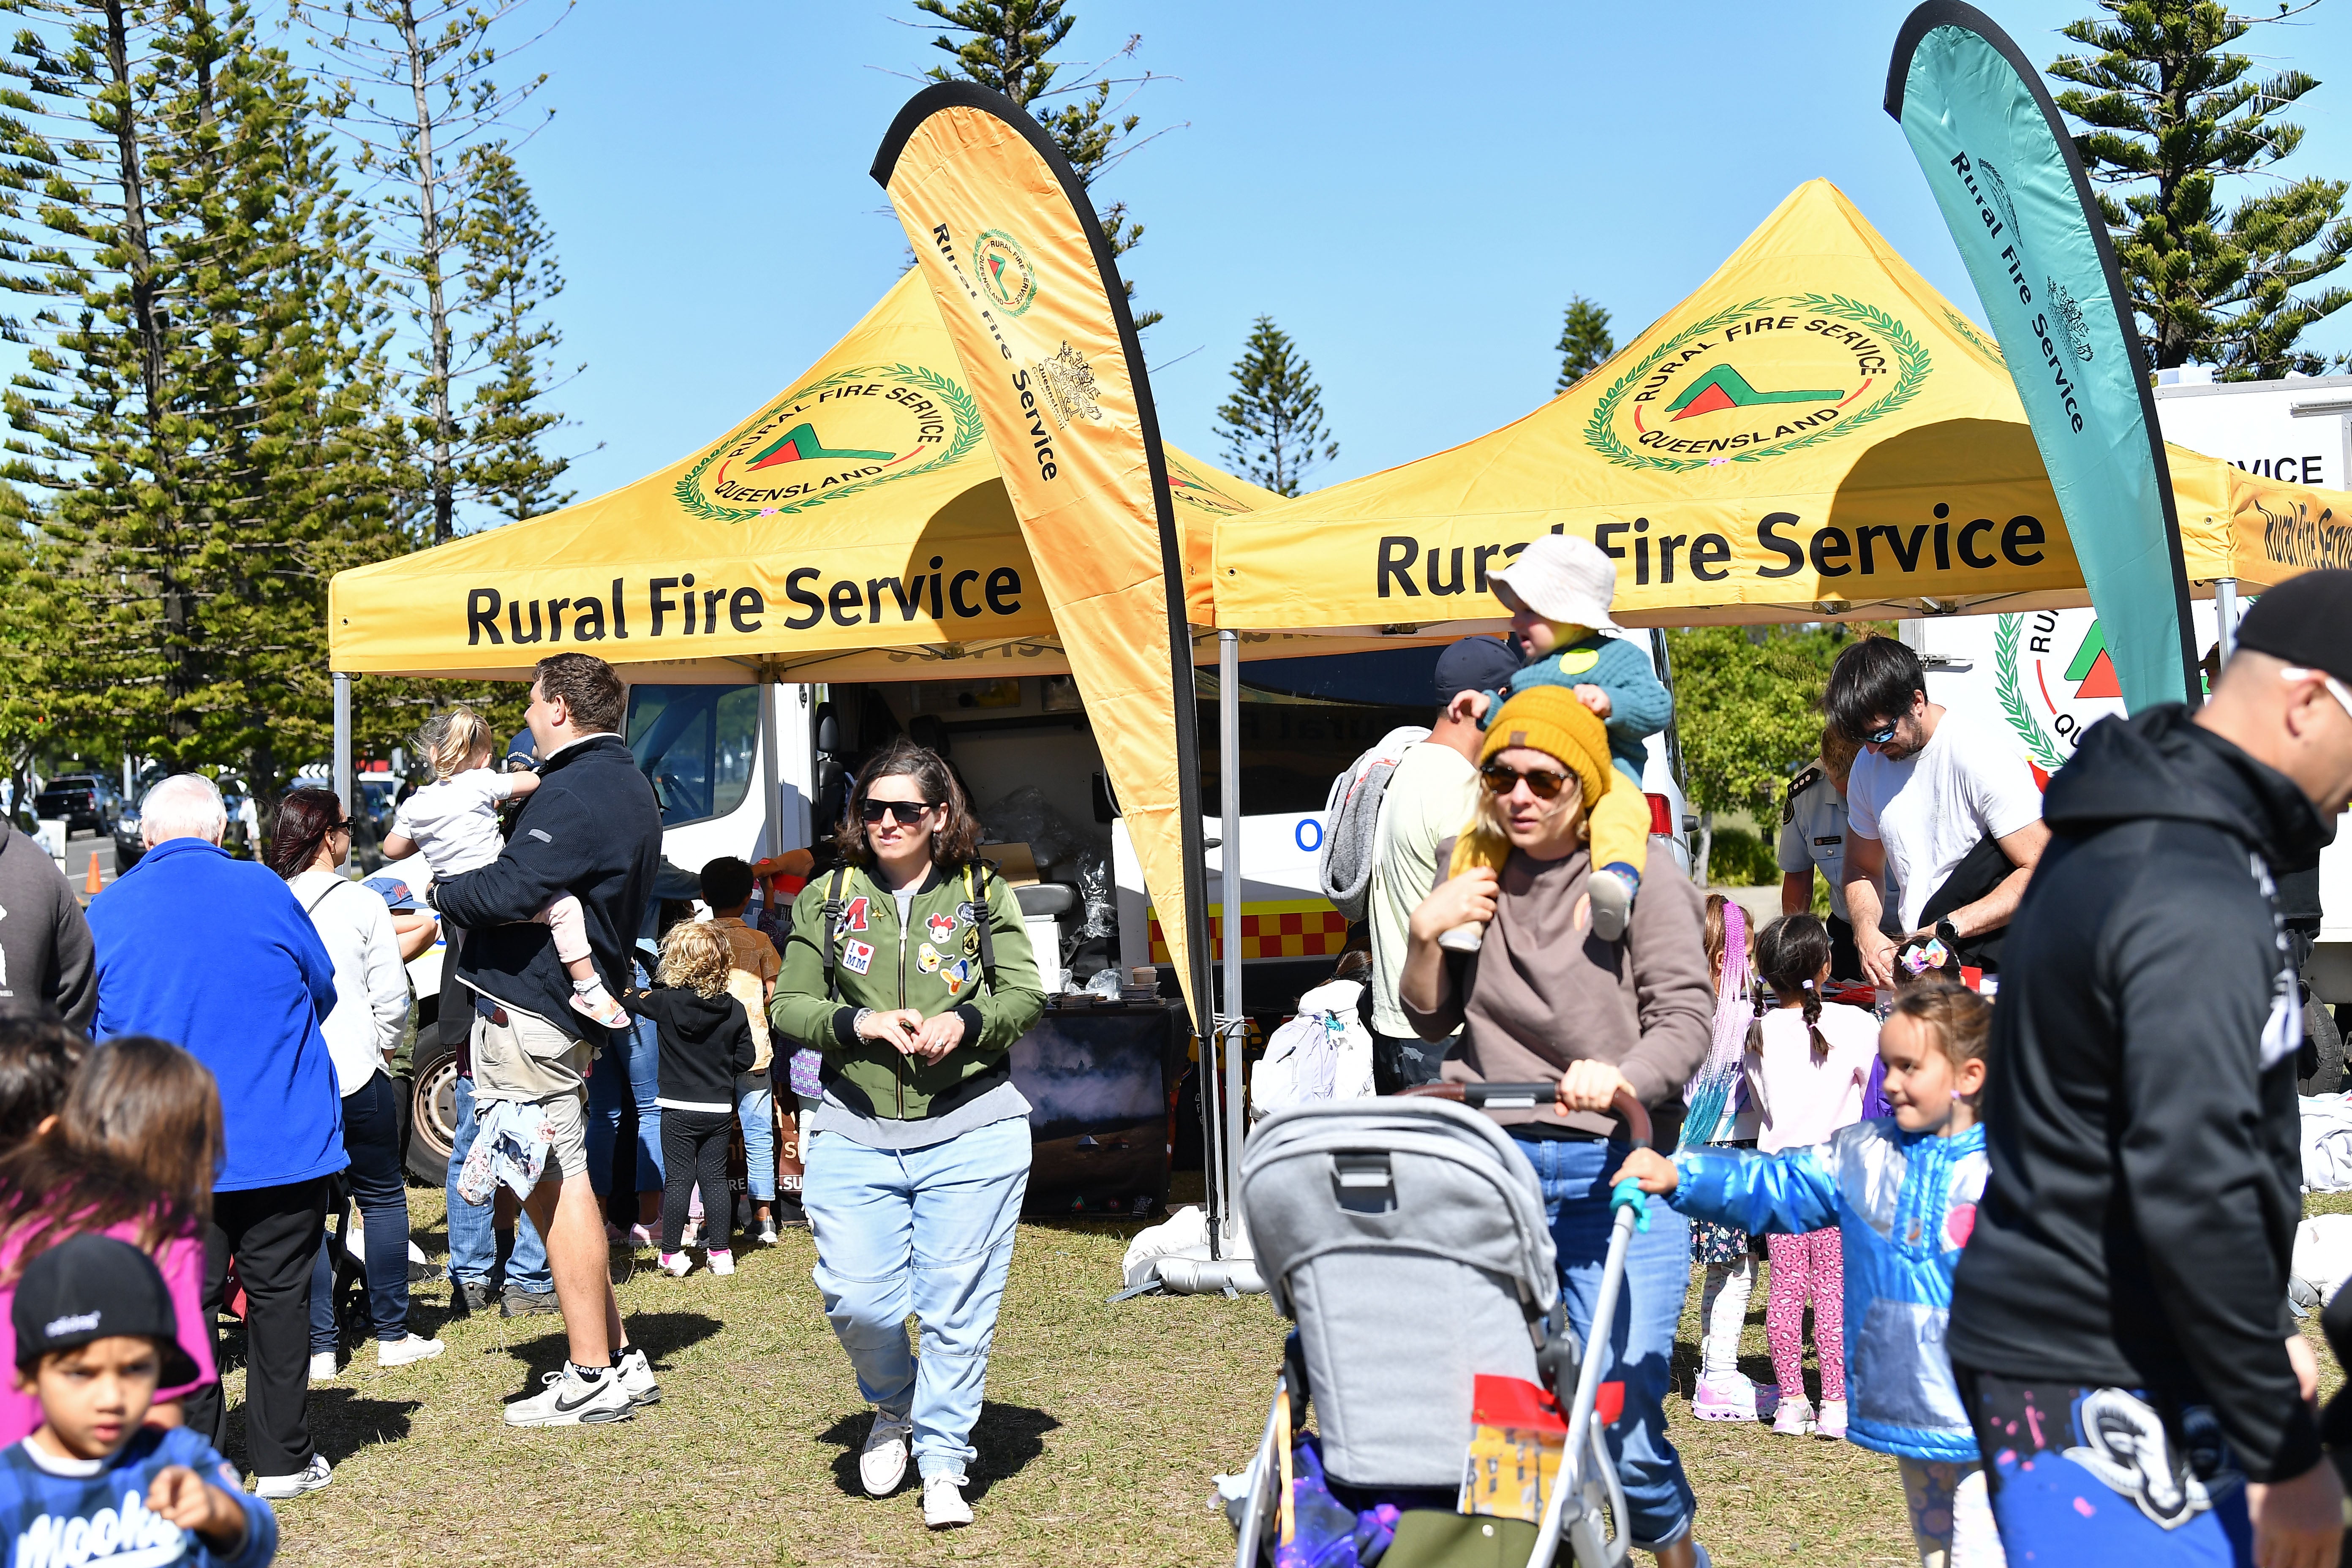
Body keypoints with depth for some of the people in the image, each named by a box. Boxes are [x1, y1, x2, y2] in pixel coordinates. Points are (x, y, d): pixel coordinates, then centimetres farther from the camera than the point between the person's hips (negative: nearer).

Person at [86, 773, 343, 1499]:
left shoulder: (107, 910, -3)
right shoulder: (264, 890, -6)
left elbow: (95, 1032, 8)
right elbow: (322, 992, 7)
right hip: (285, 1139, -1)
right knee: (279, 1294, 9)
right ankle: (283, 1458, 16)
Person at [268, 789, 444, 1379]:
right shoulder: (363, 903, -6)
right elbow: (391, 996, -4)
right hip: (357, 1076, -2)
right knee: (384, 1198, 11)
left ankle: (319, 1345, 9)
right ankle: (392, 1334, 14)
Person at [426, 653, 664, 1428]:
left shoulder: (576, 794, -16)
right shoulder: (627, 785, 19)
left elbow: (510, 891, -24)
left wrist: (441, 891, -6)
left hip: (526, 1010, -11)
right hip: (572, 1007, 11)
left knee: (557, 1187, -5)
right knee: (562, 1183, 16)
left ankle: (594, 1378, 2)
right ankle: (619, 1357, 21)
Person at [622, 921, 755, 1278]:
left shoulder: (667, 1003, -11)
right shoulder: (734, 1010, -5)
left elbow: (629, 996, 4)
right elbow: (745, 1059, 1)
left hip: (678, 1109, -2)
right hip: (720, 1110, 2)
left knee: (678, 1178, 4)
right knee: (715, 1178, 9)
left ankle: (672, 1255, 8)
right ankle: (720, 1252, 10)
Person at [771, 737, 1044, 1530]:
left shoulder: (985, 894, 8)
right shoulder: (825, 898, 10)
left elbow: (1026, 995, 4)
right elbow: (789, 1007, 7)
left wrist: (965, 1022, -16)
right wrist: (859, 1023, -12)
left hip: (972, 1134, -1)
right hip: (855, 1135, 1)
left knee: (956, 1303, 0)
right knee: (856, 1297, -6)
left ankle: (943, 1464, 17)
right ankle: (893, 1408, 26)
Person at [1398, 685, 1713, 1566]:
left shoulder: (1641, 874, 1)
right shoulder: (1477, 875, 13)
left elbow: (1685, 1021, -6)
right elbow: (1430, 1021, 18)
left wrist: (1620, 1079, -26)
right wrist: (1426, 936, -1)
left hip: (1612, 1169, -3)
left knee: (1620, 1420, -6)